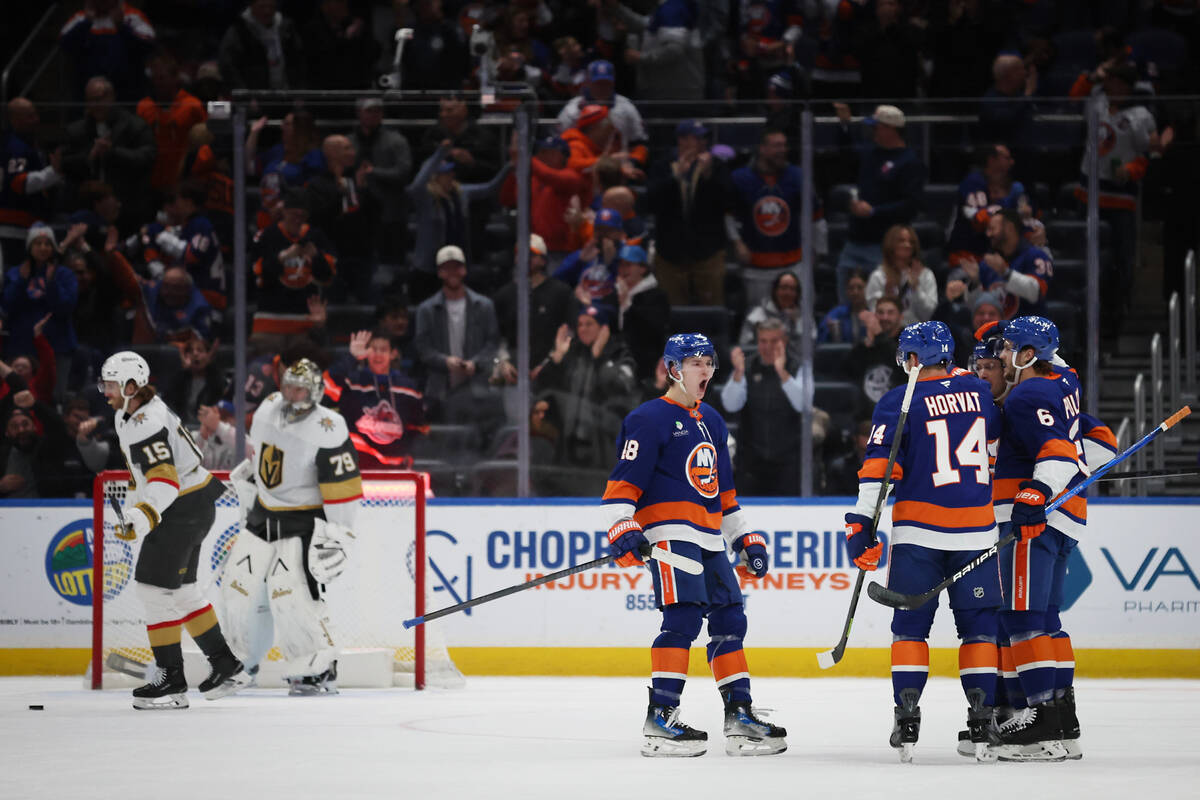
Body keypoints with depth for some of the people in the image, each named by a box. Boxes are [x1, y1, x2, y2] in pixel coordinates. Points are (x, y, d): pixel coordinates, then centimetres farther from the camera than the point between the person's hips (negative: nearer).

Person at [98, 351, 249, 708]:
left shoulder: (146, 424, -23)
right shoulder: (128, 415, 11)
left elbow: (164, 478, -35)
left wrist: (145, 514, -48)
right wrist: (133, 508, 28)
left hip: (184, 508, -11)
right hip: (192, 505, 11)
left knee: (156, 585, -9)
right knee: (180, 588, 17)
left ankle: (171, 681, -6)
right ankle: (226, 666, 23)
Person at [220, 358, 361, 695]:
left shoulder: (327, 432, -22)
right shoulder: (267, 410, 0)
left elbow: (344, 489, -21)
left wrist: (336, 539, -22)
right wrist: (246, 488, 24)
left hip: (305, 520, -7)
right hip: (264, 513, 7)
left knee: (290, 591, -20)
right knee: (240, 585, 7)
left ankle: (319, 671, -11)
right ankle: (243, 663, 27)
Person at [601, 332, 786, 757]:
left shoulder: (712, 422, 21)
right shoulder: (649, 419, -5)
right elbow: (622, 484, -10)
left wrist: (745, 538, 26)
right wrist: (622, 530, -23)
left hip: (709, 539, 9)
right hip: (668, 534, -9)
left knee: (729, 621, 7)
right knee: (683, 617, -19)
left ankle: (739, 715, 13)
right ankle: (659, 719, -21)